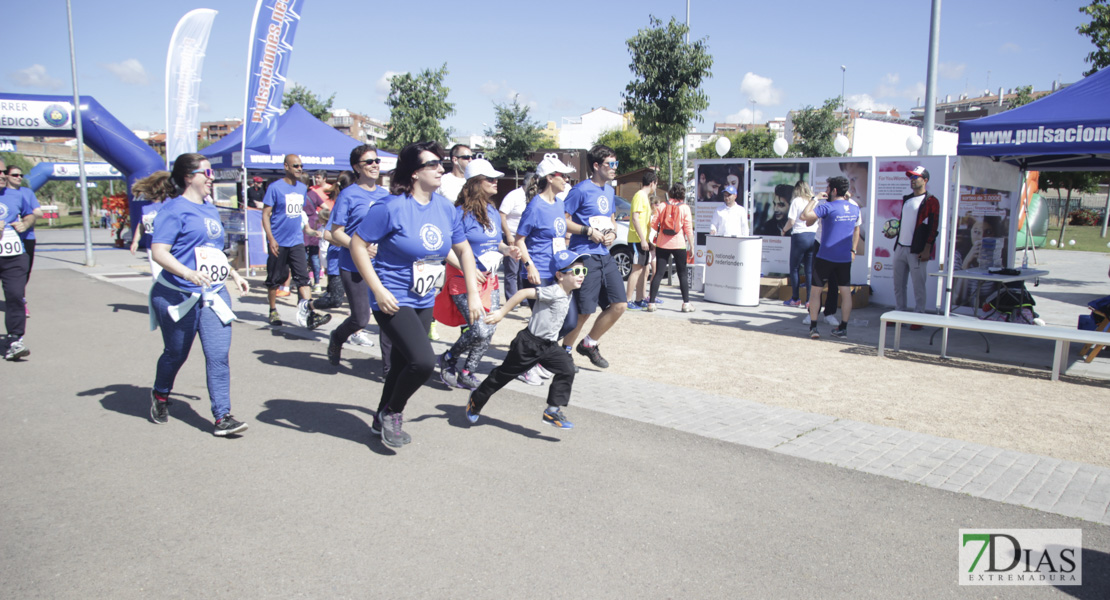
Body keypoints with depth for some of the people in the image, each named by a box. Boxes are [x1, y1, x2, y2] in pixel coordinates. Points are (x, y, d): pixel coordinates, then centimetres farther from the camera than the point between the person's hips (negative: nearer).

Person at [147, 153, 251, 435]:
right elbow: (159, 252, -18)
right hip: (179, 297, -6)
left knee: (219, 355, -5)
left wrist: (234, 274, 21)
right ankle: (160, 396, 41)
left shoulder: (211, 210, 15)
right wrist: (189, 273, -31)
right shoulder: (174, 210, -9)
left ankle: (222, 417, -4)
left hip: (214, 295, 6)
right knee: (176, 354, 13)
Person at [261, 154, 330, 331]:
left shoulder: (303, 188, 9)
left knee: (302, 277, -9)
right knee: (275, 278, 9)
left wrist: (306, 227, 18)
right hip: (278, 242, -3)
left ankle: (309, 313, -18)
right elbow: (265, 215, -8)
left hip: (296, 241, 4)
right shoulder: (275, 187, -7)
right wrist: (270, 239, -17)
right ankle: (273, 311, 26)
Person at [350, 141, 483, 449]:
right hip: (393, 301, -7)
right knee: (423, 361, -20)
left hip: (425, 301, 7)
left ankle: (382, 421, 39)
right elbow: (357, 244, -13)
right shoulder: (392, 207, -17)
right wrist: (378, 290, -19)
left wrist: (473, 294, 5)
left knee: (403, 364, 17)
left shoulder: (445, 208, 2)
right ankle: (392, 413, 8)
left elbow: (464, 250, 11)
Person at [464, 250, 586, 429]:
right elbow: (524, 293, -31)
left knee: (567, 368, -11)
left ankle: (553, 411, -3)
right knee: (504, 374, 7)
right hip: (529, 343, -8)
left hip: (549, 345, 8)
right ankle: (476, 400, 31)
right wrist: (502, 313, -31)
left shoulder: (567, 294, 5)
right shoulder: (554, 292, -23)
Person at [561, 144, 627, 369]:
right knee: (584, 311, -4)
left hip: (605, 256, 8)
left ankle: (589, 344, 20)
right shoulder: (581, 190, -9)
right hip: (584, 257, -8)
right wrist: (588, 231, -17)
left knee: (619, 305, 3)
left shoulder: (609, 190, 15)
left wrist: (612, 233, 5)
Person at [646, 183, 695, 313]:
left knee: (658, 273, 2)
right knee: (683, 274, 8)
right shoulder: (685, 208, -2)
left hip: (662, 244, 2)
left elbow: (653, 225, 3)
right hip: (679, 244, -2)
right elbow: (688, 229, -4)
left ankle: (651, 303, -2)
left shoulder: (662, 206, 3)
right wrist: (691, 245, 2)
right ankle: (686, 303, 9)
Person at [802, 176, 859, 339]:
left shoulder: (828, 207, -12)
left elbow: (805, 216, -20)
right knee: (846, 292, 8)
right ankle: (843, 328, 11)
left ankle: (813, 327, 4)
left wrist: (814, 199, -6)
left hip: (825, 256, -5)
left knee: (815, 290, 5)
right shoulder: (855, 209, 9)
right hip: (845, 258, 5)